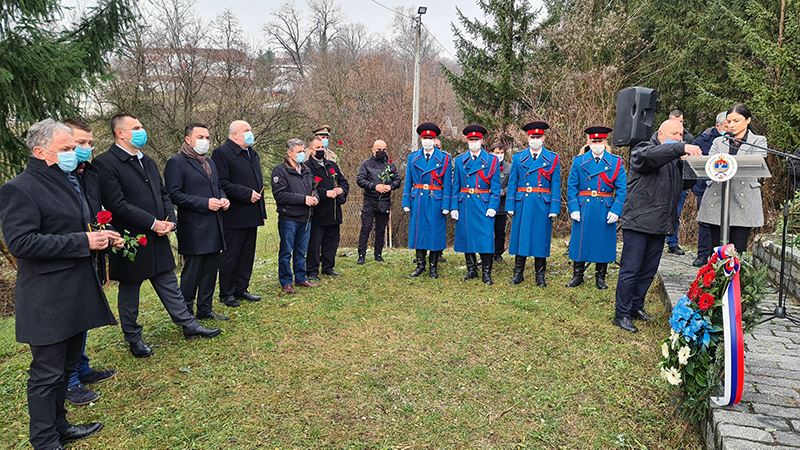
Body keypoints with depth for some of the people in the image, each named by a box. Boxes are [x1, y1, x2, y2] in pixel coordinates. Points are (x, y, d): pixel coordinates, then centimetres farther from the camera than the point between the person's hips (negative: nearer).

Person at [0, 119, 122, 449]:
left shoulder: (68, 183, 15)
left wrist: (102, 238, 7)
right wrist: (82, 242, -23)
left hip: (76, 293, 9)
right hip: (47, 301, -9)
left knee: (66, 367, 19)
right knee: (47, 374, 3)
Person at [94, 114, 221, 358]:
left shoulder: (147, 161, 12)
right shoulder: (105, 163, -14)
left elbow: (163, 194, 15)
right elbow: (117, 204, -20)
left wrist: (169, 221, -2)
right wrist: (153, 223, -18)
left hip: (158, 238, 7)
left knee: (169, 285, 15)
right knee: (129, 292, 11)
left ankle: (189, 325, 24)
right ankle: (133, 339, 26)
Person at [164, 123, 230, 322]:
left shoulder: (210, 162, 18)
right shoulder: (176, 163, -8)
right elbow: (174, 195, -16)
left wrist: (223, 199, 4)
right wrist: (205, 203, -20)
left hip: (214, 227, 8)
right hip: (193, 229, -8)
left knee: (211, 270, 14)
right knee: (192, 272, 1)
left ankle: (205, 309, 26)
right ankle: (186, 312, 14)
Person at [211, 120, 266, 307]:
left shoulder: (252, 153, 18)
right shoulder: (222, 153, -10)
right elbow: (222, 184, -19)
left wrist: (262, 210, 18)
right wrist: (247, 194, -20)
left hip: (252, 215, 8)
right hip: (234, 216, -8)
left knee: (247, 255, 13)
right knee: (230, 256, 2)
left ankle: (241, 289, 25)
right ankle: (226, 294, 14)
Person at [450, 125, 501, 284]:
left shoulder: (492, 160, 4)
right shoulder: (459, 160, 10)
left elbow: (496, 186, 1)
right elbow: (456, 185, 9)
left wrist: (493, 206, -9)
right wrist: (454, 207, 1)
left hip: (484, 204, -2)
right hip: (465, 205, 3)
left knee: (485, 237, -5)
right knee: (466, 237, 6)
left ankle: (486, 273, 6)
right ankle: (471, 270, 20)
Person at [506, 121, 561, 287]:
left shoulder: (553, 159, 6)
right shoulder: (518, 158, 8)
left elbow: (556, 185, 2)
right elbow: (512, 183, 7)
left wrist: (554, 208, -6)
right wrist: (510, 206, -1)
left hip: (543, 205, -1)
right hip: (522, 204, 1)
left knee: (541, 239, 3)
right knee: (520, 237, 4)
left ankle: (540, 276, 14)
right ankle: (518, 274, 15)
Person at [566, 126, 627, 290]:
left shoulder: (615, 162, 3)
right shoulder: (579, 161, 4)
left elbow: (622, 189, 0)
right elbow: (571, 187, 2)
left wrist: (616, 210, -11)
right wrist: (573, 209, -7)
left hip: (605, 210, 0)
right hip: (583, 209, 0)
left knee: (603, 243, 6)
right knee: (580, 242, 5)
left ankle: (600, 278, 20)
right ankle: (577, 276, 18)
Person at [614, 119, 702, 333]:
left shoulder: (676, 160, 20)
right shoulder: (642, 150, -2)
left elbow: (688, 183, 10)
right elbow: (651, 155, -27)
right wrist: (682, 148, -37)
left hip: (660, 225, 7)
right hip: (637, 221, -7)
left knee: (649, 270, 12)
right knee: (630, 270, -5)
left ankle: (636, 307, 26)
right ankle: (621, 315, 2)